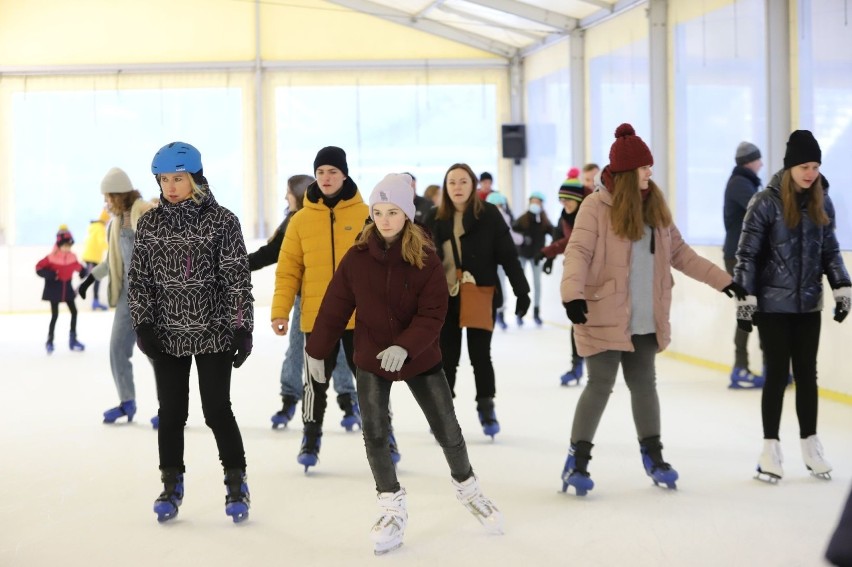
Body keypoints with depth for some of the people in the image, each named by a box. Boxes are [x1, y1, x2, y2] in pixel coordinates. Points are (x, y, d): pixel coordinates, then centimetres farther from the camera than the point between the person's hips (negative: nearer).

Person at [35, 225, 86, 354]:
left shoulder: (72, 257, -1)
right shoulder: (51, 257, -17)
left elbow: (77, 266, 13)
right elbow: (39, 267, -14)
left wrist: (83, 272, -6)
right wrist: (48, 273, -30)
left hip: (67, 289, 5)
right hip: (54, 290, -5)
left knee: (74, 312, 7)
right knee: (55, 315, -1)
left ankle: (73, 340, 19)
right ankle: (49, 341, 13)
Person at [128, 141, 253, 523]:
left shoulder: (221, 221, -6)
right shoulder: (149, 223, 4)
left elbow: (237, 279, -7)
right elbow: (138, 278, 5)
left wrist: (242, 328, -9)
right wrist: (142, 324, -4)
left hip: (214, 332, -3)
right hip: (166, 334, 3)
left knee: (217, 410, 0)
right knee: (171, 412, 8)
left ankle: (236, 484, 16)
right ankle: (171, 487, 22)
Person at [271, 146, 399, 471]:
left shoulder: (366, 215, -1)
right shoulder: (301, 220, 2)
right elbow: (288, 269, 2)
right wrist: (280, 311, -4)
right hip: (317, 317, 1)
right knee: (316, 380, 9)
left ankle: (383, 435, 24)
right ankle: (311, 437, 24)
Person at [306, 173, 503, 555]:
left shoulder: (426, 259, -13)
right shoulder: (357, 258, -10)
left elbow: (433, 312, -17)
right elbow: (335, 308, -3)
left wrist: (405, 346, -31)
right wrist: (317, 351, 2)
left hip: (420, 358, -1)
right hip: (371, 359, 1)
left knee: (448, 430, 6)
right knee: (374, 434, -1)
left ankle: (467, 488, 34)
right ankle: (392, 508, 18)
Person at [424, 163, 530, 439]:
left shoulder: (488, 214, -5)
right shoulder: (436, 218, 3)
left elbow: (508, 255, -6)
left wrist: (522, 291, -8)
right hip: (445, 299, 2)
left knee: (480, 354, 4)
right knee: (447, 355, 8)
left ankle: (486, 408, 20)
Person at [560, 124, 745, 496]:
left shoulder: (655, 206, 10)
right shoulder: (597, 206, -10)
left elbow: (680, 253, 16)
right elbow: (578, 252, -17)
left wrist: (722, 280, 15)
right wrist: (573, 294, -33)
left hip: (647, 320, 6)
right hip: (604, 318, -5)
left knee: (644, 384, 13)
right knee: (600, 385, -3)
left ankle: (652, 455, 27)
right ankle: (578, 459, 9)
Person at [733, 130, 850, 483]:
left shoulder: (822, 202, 3)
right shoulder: (766, 202, -11)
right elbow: (747, 254, -10)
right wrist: (744, 299, -13)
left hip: (809, 304, 4)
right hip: (773, 305, -4)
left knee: (807, 374, 10)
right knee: (777, 375, 2)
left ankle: (810, 446, 21)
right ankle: (771, 448, 12)